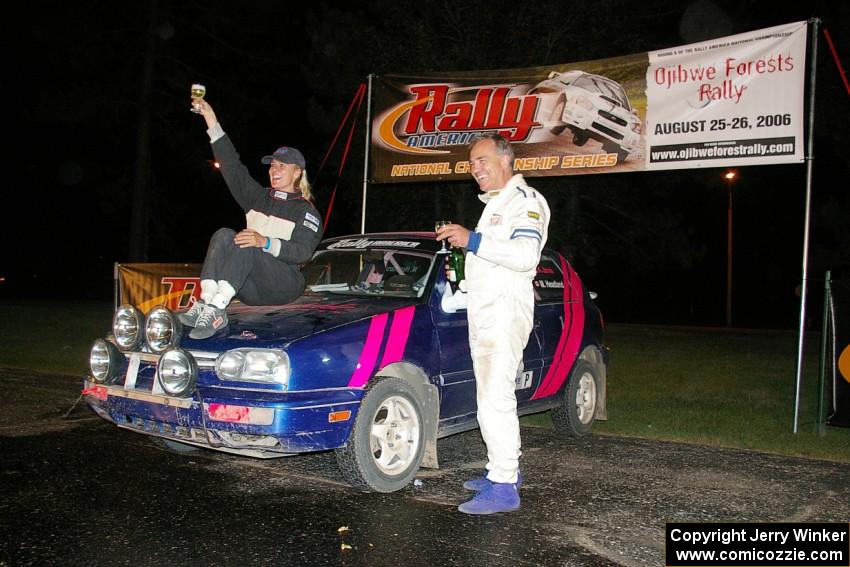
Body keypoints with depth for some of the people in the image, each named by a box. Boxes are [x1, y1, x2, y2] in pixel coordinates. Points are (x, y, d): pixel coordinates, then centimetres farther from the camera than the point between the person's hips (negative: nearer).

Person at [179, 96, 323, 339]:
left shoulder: (306, 211, 6)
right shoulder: (259, 198, 21)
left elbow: (302, 251, -10)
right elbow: (231, 165, 11)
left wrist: (265, 243, -25)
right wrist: (211, 120, 3)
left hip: (283, 285, -5)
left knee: (245, 247, -30)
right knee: (224, 235, -20)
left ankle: (215, 309, -45)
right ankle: (206, 301, -38)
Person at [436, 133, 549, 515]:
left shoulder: (526, 201, -7)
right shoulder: (493, 204, 24)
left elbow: (526, 256, -22)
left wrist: (473, 240, -24)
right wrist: (462, 242, 15)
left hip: (505, 309, -10)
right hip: (482, 311, 10)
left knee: (496, 397, -14)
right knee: (491, 396, 12)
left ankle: (503, 487, -11)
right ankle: (504, 469, 22)